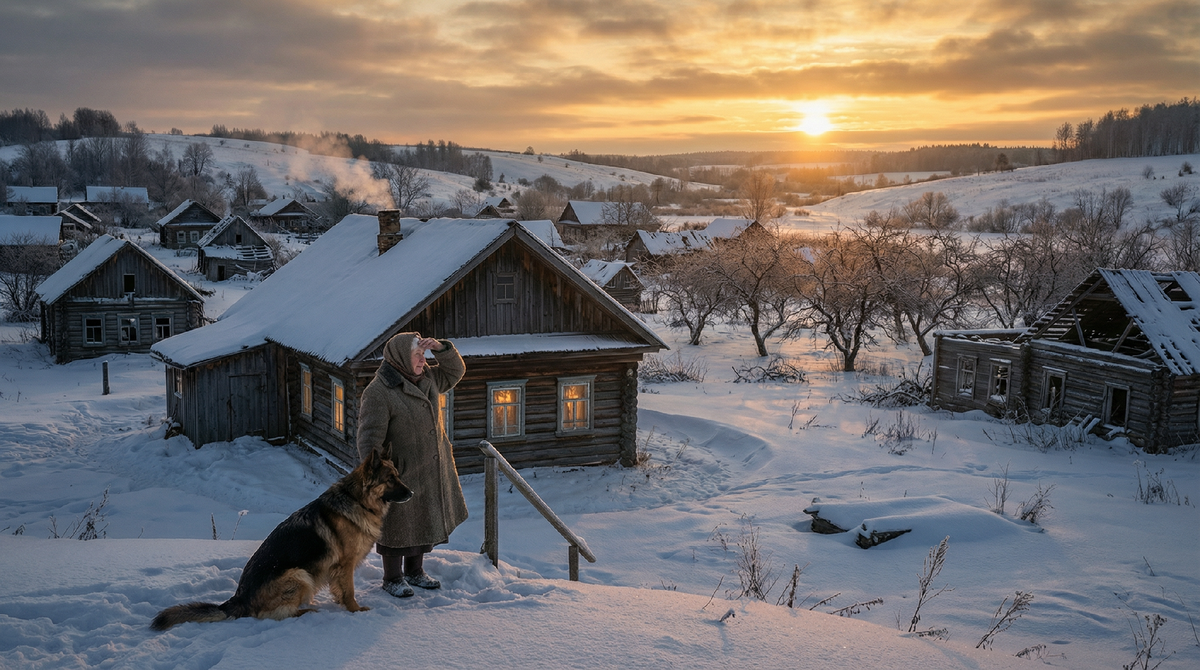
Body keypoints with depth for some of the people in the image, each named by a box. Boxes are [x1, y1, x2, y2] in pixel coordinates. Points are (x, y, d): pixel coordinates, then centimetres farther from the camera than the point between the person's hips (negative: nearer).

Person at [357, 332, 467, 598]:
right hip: (401, 474, -8)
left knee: (424, 522, 18)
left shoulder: (426, 378, 4)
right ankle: (392, 579, 23)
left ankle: (415, 572, 35)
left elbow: (455, 371, 15)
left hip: (432, 472, 8)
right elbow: (370, 437, -23)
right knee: (398, 526, 6)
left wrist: (440, 347, -3)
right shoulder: (378, 392, -21)